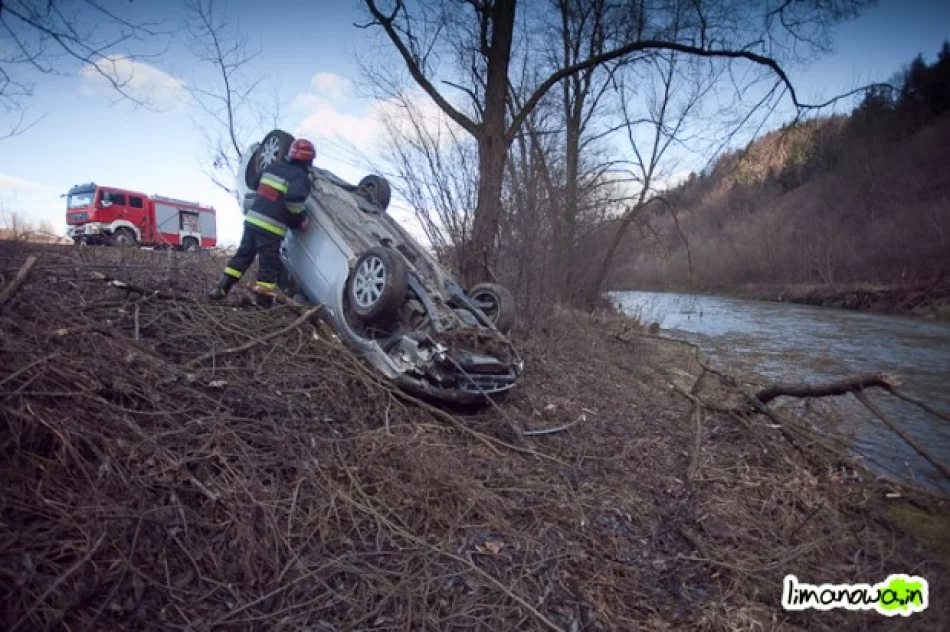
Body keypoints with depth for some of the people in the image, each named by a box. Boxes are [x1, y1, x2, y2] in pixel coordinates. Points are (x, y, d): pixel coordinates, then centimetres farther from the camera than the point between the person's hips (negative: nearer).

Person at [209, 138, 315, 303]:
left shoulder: (274, 166, 14)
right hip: (271, 227, -7)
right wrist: (301, 216, -9)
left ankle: (221, 289, 19)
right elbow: (294, 199, -25)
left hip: (252, 219, 7)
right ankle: (264, 299, 6)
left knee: (243, 255, 17)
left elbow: (257, 185, 26)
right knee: (270, 264, 2)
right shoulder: (301, 176, -8)